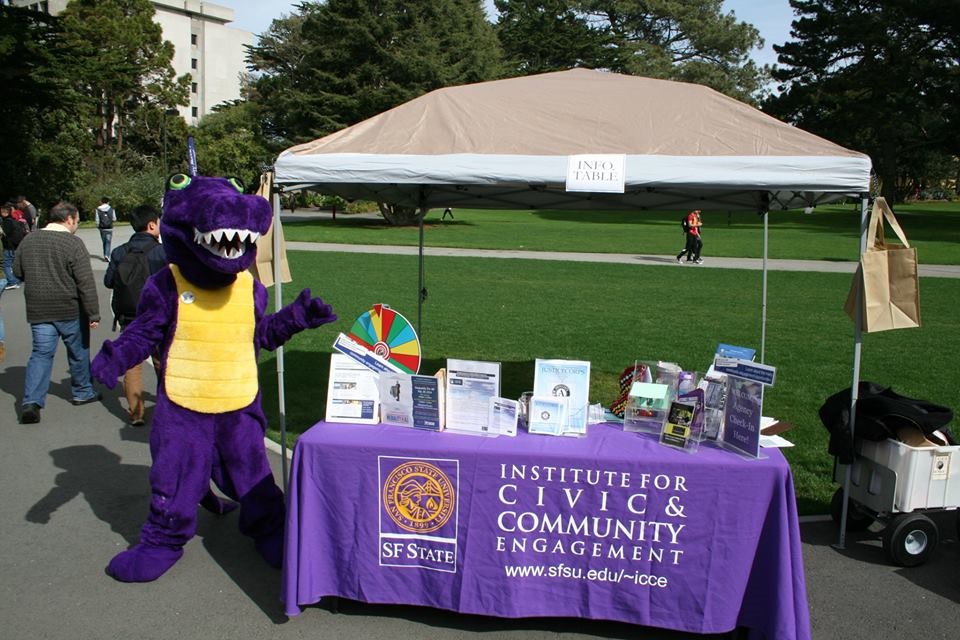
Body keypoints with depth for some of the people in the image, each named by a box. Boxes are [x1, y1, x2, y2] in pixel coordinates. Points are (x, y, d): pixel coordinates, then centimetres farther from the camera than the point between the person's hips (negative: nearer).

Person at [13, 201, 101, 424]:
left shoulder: (28, 241, 4)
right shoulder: (73, 243, -14)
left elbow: (18, 272, 16)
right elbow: (86, 282, -17)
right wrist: (93, 314, -14)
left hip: (38, 311, 4)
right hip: (71, 310, -4)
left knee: (41, 353, 6)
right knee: (78, 352, 14)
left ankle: (31, 401, -7)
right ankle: (82, 392, 28)